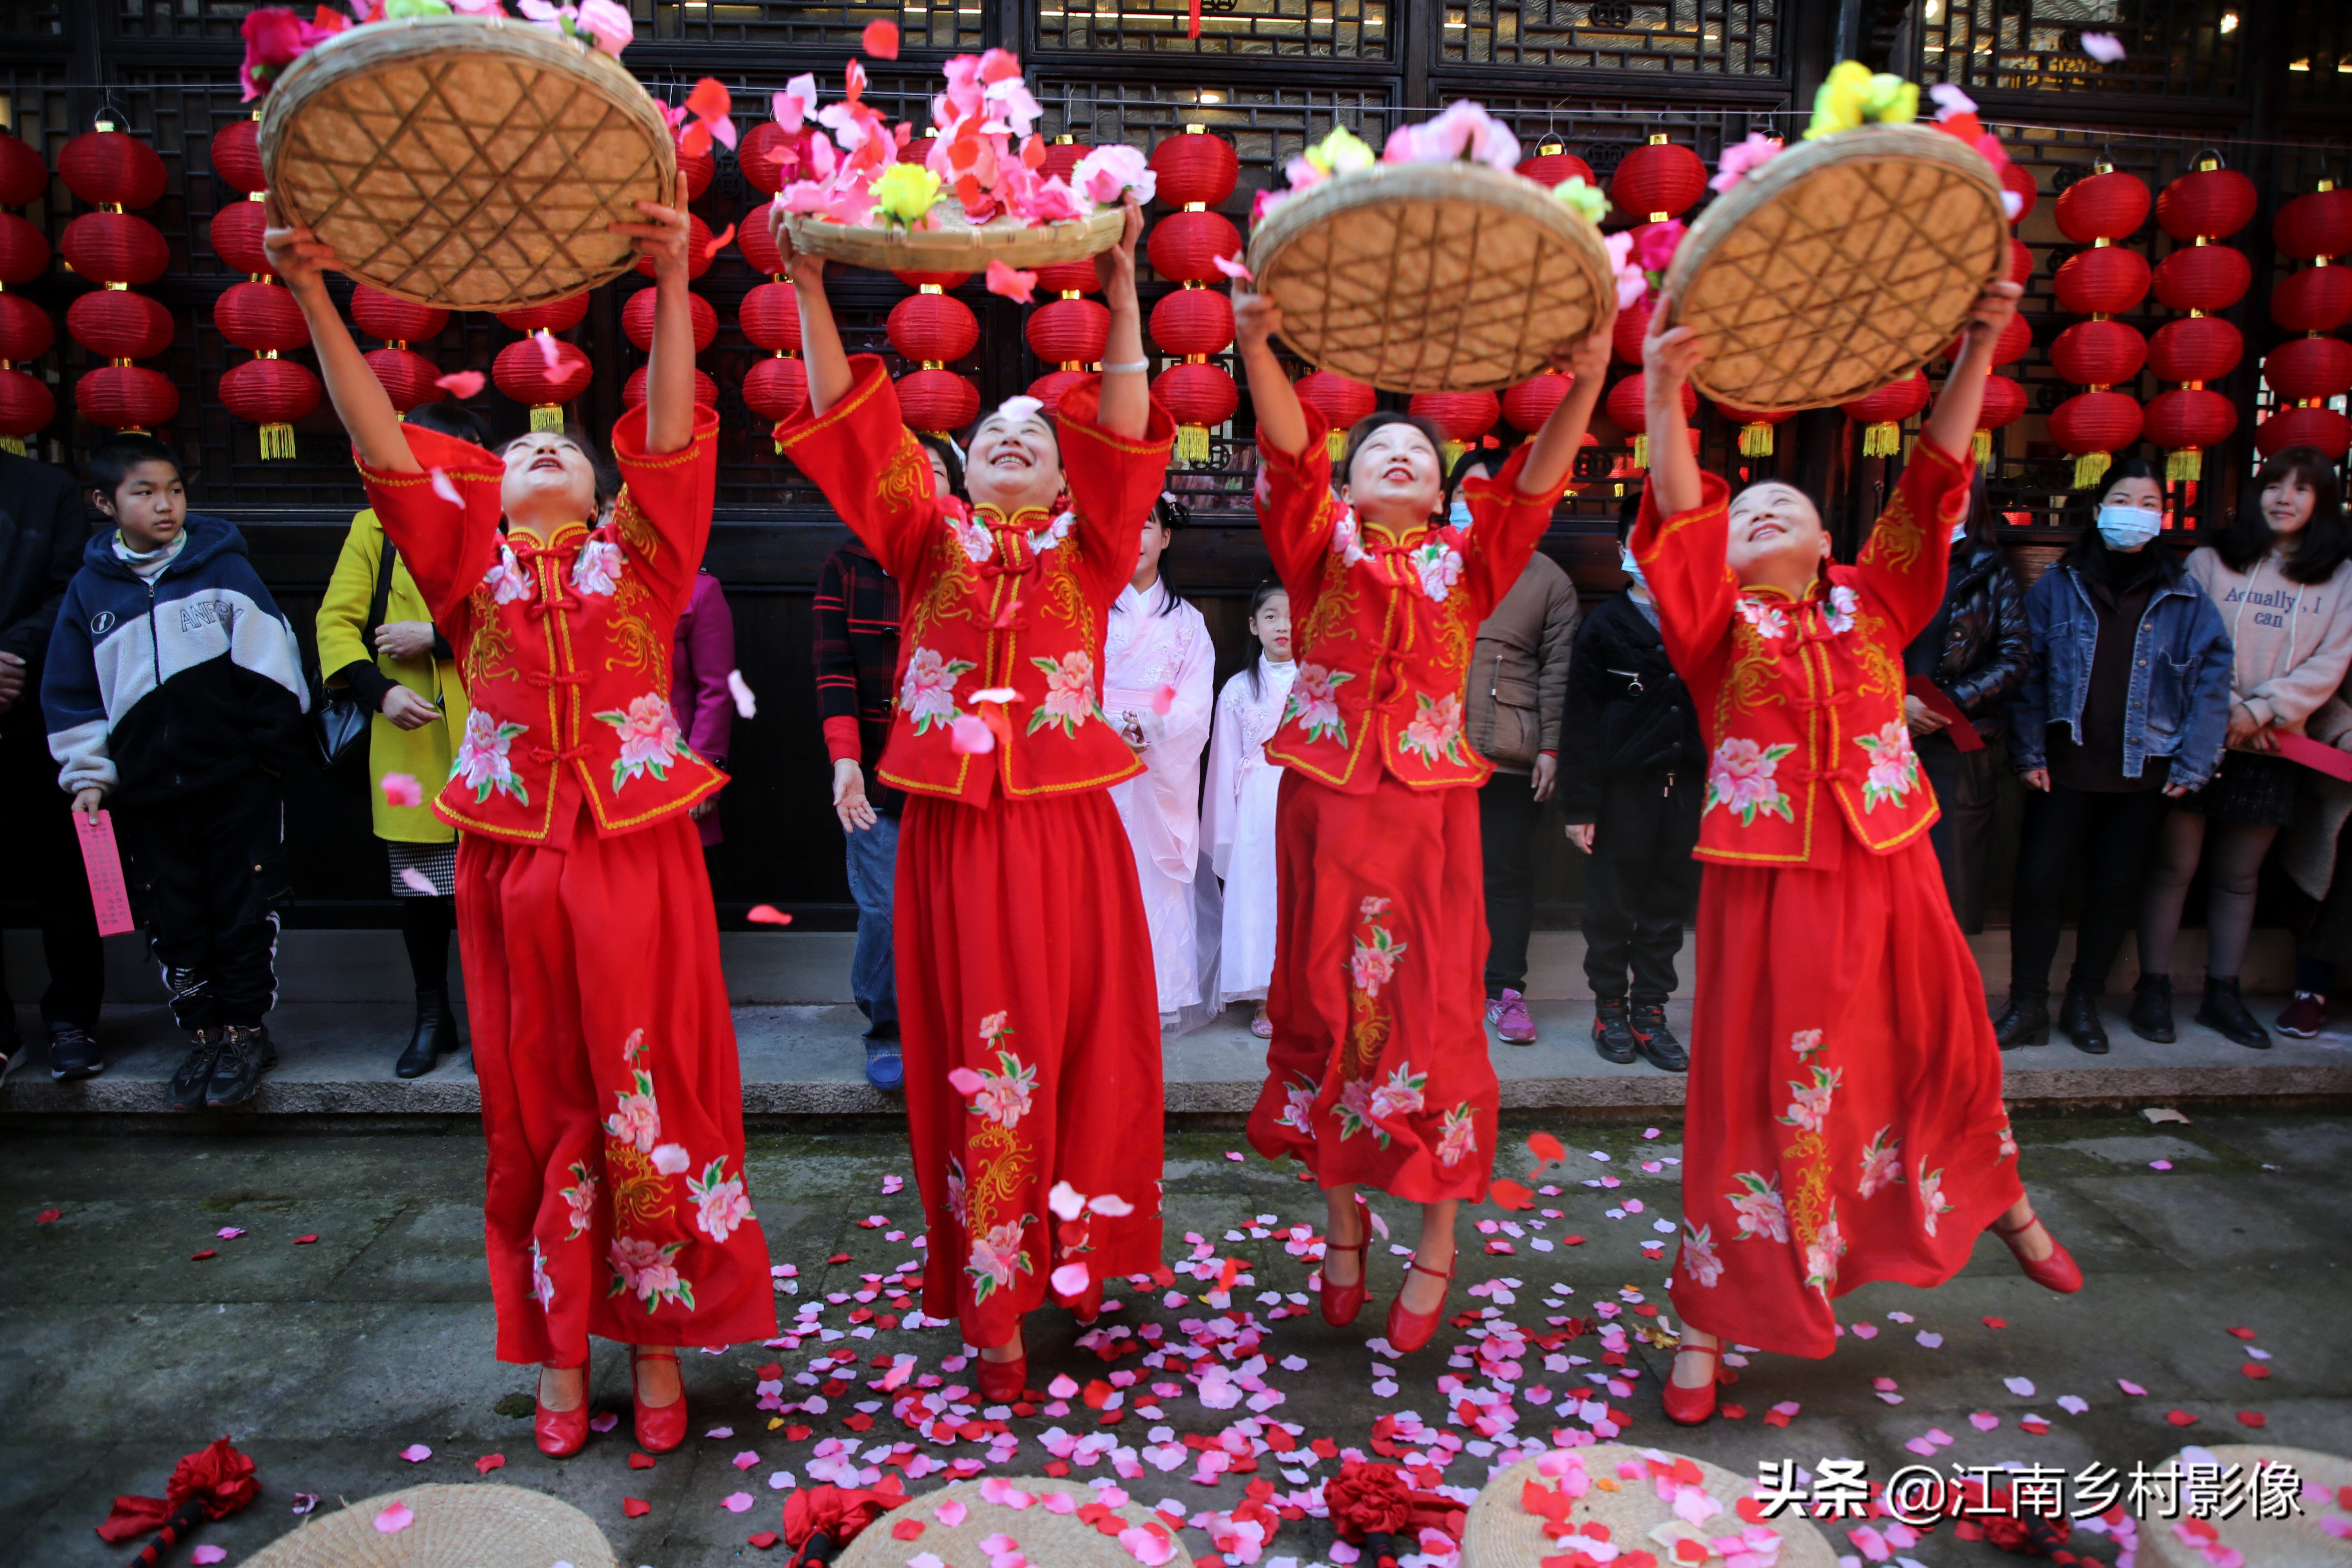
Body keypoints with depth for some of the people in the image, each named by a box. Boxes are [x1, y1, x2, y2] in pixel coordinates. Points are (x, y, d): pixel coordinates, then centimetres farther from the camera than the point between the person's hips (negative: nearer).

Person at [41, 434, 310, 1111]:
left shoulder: (224, 568, -3)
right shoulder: (91, 587, 5)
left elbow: (270, 663, -2)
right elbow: (72, 695, 11)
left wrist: (274, 749, -1)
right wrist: (88, 775, 7)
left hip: (238, 782, -3)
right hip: (147, 793, 3)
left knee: (244, 914, 4)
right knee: (174, 924, 10)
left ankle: (246, 1030, 19)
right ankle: (202, 1036, 24)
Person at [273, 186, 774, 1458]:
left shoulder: (637, 553, 8)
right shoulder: (471, 562, 11)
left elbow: (671, 436, -7)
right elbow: (384, 444, 1)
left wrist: (672, 287, -19)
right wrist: (314, 298, -8)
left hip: (637, 855, -1)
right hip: (514, 862, 2)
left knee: (651, 1101, 3)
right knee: (537, 1109, 9)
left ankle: (657, 1340, 19)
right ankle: (560, 1350, 24)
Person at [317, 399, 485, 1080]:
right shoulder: (375, 529, 7)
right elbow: (337, 621, 1)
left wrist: (437, 637, -16)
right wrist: (380, 689, -15)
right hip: (408, 741, 2)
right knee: (418, 885, 12)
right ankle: (432, 1016, 27)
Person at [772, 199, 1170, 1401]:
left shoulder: (1089, 553, 9)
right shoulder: (929, 541, 9)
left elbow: (1125, 434, -5)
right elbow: (852, 424, 0)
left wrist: (1123, 297, -15)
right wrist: (810, 293, -9)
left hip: (1067, 832, 1)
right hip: (954, 836, 0)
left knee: (1085, 1054, 7)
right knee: (981, 1069, 3)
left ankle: (1077, 1264, 25)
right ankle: (993, 1307, 13)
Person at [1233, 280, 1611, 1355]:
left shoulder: (1466, 558, 11)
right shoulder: (1322, 546, 7)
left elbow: (1537, 479, -4)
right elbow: (1290, 450, -10)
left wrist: (1586, 385, -19)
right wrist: (1258, 347, -26)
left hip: (1429, 807, 1)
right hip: (1324, 799, 0)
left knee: (1432, 1010, 1)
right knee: (1325, 1005, 6)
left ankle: (1437, 1247, 15)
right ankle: (1343, 1222, 24)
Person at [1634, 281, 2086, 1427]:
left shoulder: (1873, 602, 7)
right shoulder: (1721, 624, -3)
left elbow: (1933, 482, -2)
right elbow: (1680, 519, -19)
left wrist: (1978, 349, -10)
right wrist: (1663, 394, -33)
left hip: (1889, 875, 3)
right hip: (1769, 888, -3)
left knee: (1942, 1052, 20)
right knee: (1754, 1095, 1)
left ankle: (2002, 1204, 50)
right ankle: (1712, 1319, 15)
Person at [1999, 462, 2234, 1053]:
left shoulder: (2186, 598, 3)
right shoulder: (2058, 586, 1)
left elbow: (2212, 683, 2)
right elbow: (2028, 671, -1)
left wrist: (2192, 766, -3)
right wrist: (2029, 752, -7)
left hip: (2144, 772, 1)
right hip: (2065, 765, -1)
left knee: (2115, 888, 10)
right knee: (2038, 881, -5)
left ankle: (2083, 1003, 24)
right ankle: (2027, 1007, 8)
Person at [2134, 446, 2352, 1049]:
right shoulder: (2210, 563, 3)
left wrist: (2260, 711, -14)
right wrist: (2225, 708, -14)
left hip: (2270, 748, 2)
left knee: (2239, 878, 10)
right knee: (2174, 865, 0)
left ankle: (2222, 993, 20)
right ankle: (2153, 988, 8)